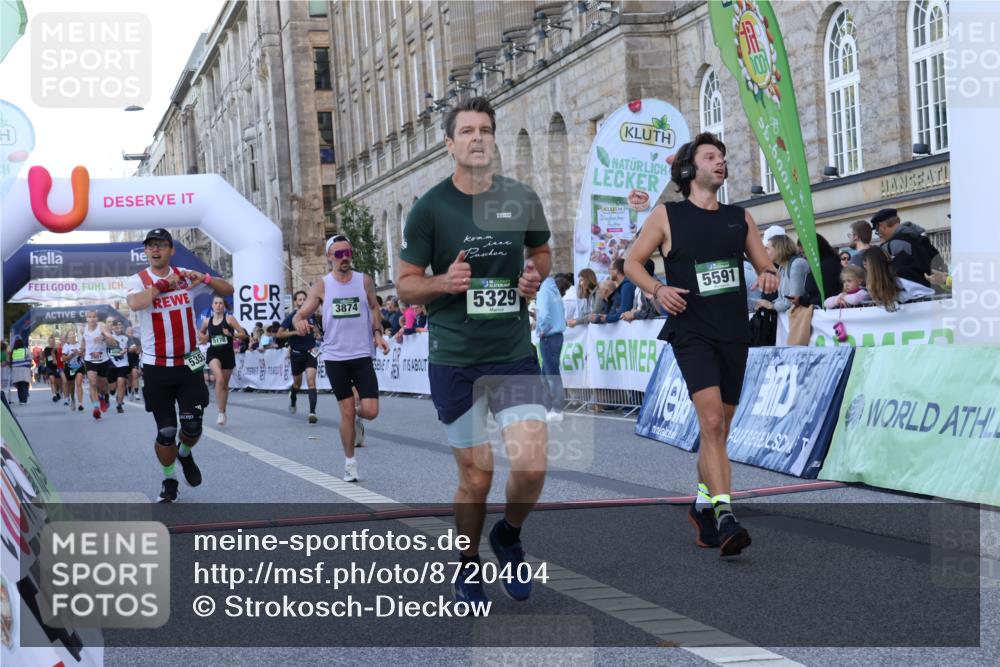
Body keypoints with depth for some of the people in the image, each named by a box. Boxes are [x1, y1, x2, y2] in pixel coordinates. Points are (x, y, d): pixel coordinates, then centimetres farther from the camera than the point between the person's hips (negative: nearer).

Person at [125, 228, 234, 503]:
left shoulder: (186, 276, 4)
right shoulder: (137, 281, -4)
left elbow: (227, 290, 2)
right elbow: (135, 303, -28)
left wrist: (205, 279, -16)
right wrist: (163, 285, -22)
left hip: (189, 364, 2)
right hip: (156, 367, -2)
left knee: (192, 427, -2)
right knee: (166, 431, 1)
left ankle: (185, 454, 32)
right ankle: (169, 480, 23)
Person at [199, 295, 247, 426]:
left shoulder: (229, 319, -3)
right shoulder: (207, 321, 4)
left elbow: (243, 334, -5)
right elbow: (201, 333, 24)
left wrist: (231, 334, -22)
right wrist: (203, 338, 1)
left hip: (227, 353, 0)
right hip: (213, 353, 0)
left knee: (225, 384, 11)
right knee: (219, 379, -24)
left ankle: (223, 412, 30)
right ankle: (220, 413, -22)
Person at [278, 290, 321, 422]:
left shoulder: (311, 315, 4)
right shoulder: (291, 316, -6)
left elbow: (317, 330, 21)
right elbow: (280, 333, -9)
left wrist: (314, 329, -3)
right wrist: (296, 332, -19)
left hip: (310, 352, 1)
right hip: (297, 353, -1)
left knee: (311, 381, -15)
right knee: (297, 383, 15)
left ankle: (312, 412, -20)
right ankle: (292, 398, 50)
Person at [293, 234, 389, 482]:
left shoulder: (365, 281, 1)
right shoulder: (321, 286, -2)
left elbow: (374, 308, 15)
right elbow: (300, 314, -3)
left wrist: (378, 334, -1)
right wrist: (299, 322, -28)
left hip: (362, 355, 1)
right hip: (335, 356, -1)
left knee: (370, 411, -9)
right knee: (346, 413, 2)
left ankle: (357, 419, 29)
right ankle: (349, 462, 18)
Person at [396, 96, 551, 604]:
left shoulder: (522, 199, 2)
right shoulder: (430, 208, -5)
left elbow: (542, 251, 21)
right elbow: (405, 284, 1)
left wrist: (536, 276, -2)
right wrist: (444, 283, -19)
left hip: (515, 353, 2)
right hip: (454, 359, -2)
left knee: (532, 466, -10)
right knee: (476, 476, 2)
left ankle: (509, 537, 22)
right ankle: (468, 566, 28)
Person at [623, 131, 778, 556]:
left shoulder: (739, 218, 13)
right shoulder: (667, 216, 2)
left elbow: (764, 264, 18)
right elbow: (632, 262, 7)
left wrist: (769, 276, -6)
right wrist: (658, 289, -12)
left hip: (734, 334, 5)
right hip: (692, 333, -5)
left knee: (719, 429, 11)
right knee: (711, 421, -19)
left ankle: (702, 505, 28)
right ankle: (725, 517, -23)